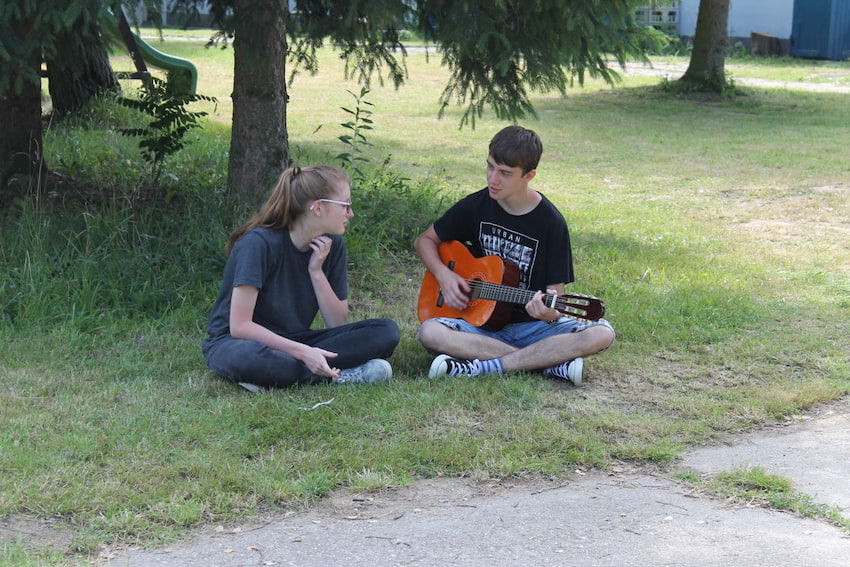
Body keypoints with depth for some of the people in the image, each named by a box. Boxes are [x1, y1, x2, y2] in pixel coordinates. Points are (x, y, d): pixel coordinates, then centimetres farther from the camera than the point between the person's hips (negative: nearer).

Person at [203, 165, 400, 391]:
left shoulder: (332, 245, 0)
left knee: (386, 331, -14)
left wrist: (316, 271, -13)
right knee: (248, 356, -44)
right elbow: (239, 325, -23)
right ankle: (337, 376, -25)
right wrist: (303, 352, -32)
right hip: (233, 342, -5)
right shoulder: (260, 243, -19)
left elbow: (339, 324, -1)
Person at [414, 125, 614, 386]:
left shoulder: (551, 223, -7)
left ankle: (483, 366, -30)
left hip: (533, 325, -1)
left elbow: (555, 291, -7)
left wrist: (550, 312, -31)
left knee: (602, 334, -28)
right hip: (481, 323, 1)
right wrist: (443, 275, -7)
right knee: (430, 332, -31)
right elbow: (425, 240, 13)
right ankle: (551, 363, -28)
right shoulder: (475, 207, -1)